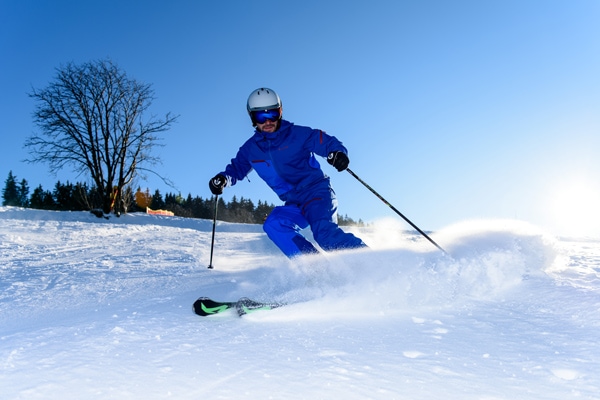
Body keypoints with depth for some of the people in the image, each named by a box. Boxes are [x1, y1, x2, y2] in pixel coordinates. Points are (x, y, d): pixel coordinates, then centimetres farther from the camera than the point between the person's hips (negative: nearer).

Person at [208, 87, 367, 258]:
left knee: (325, 232, -28)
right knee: (273, 224, -24)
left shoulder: (298, 134, -5)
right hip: (294, 204, 5)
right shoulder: (250, 149, 8)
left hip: (317, 191, -4)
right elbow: (237, 168, 22)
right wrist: (223, 179, 0)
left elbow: (329, 143, -3)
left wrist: (337, 153, -27)